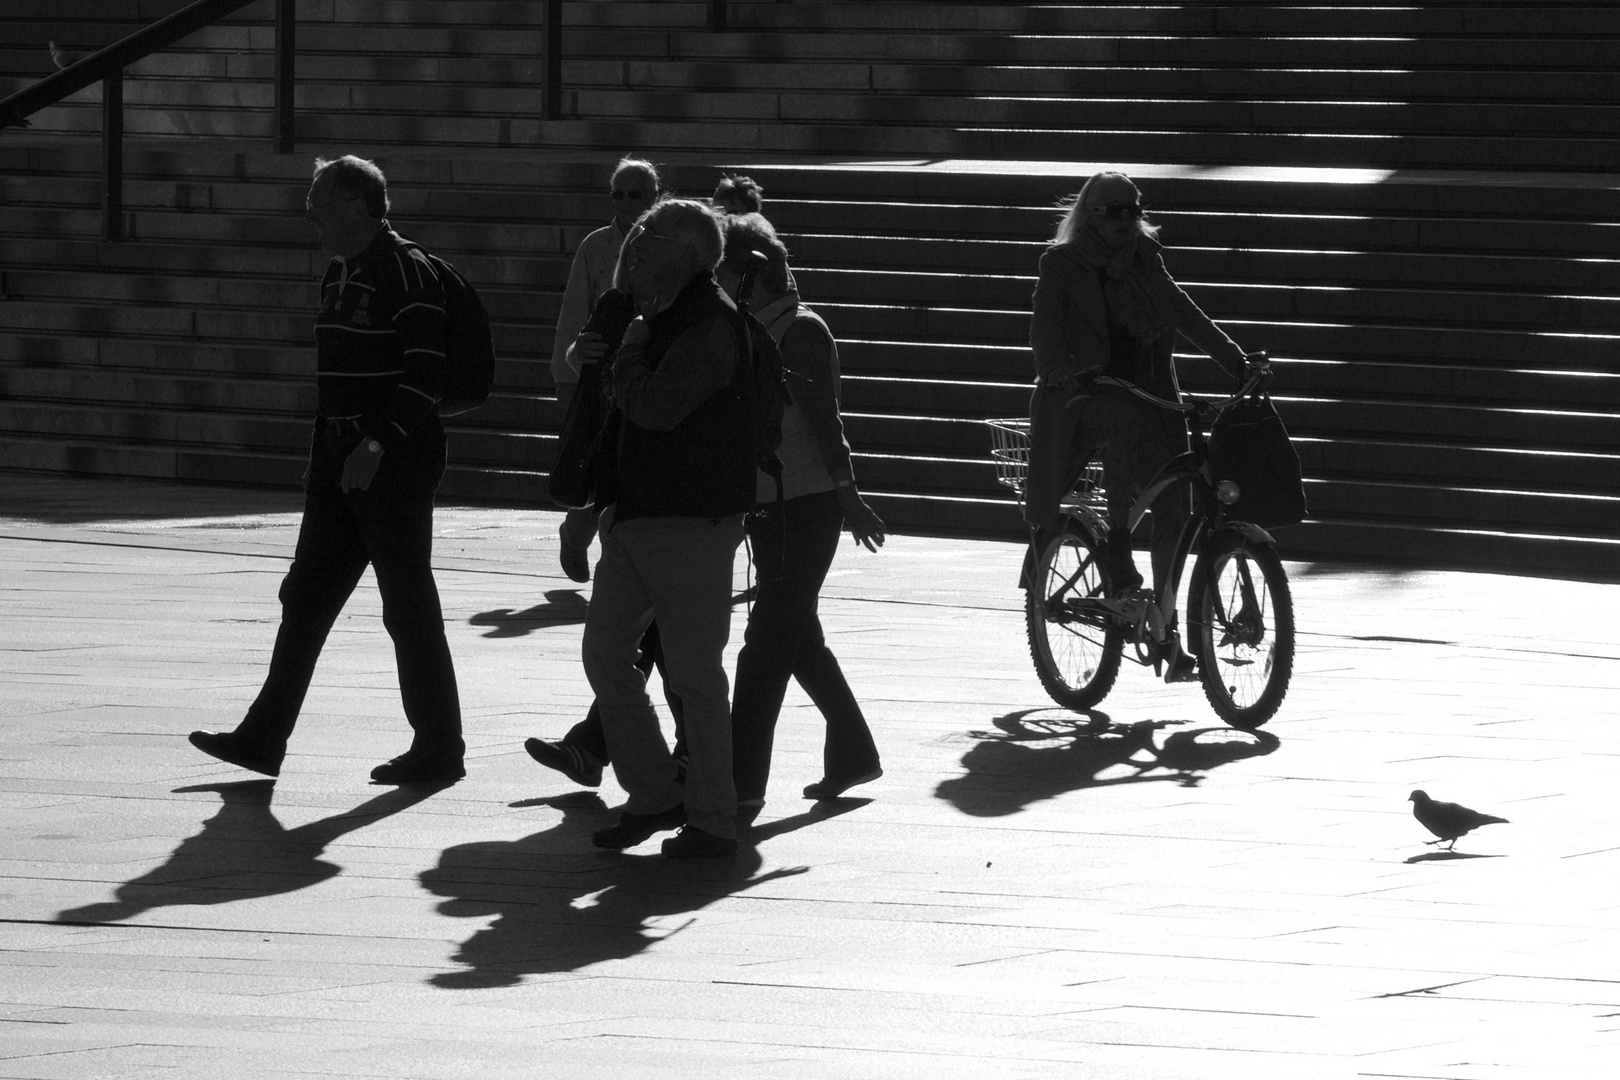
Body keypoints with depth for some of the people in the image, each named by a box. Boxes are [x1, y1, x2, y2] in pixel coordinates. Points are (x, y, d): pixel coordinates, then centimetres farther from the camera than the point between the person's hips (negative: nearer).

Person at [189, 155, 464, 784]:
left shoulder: (406, 272, -14)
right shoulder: (339, 273, 14)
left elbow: (425, 373, -20)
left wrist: (376, 445, -24)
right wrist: (322, 457, 20)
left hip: (394, 464, -9)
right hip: (341, 459, 9)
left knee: (408, 607, -3)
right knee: (305, 597, 9)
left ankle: (439, 750, 5)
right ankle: (264, 738, 12)